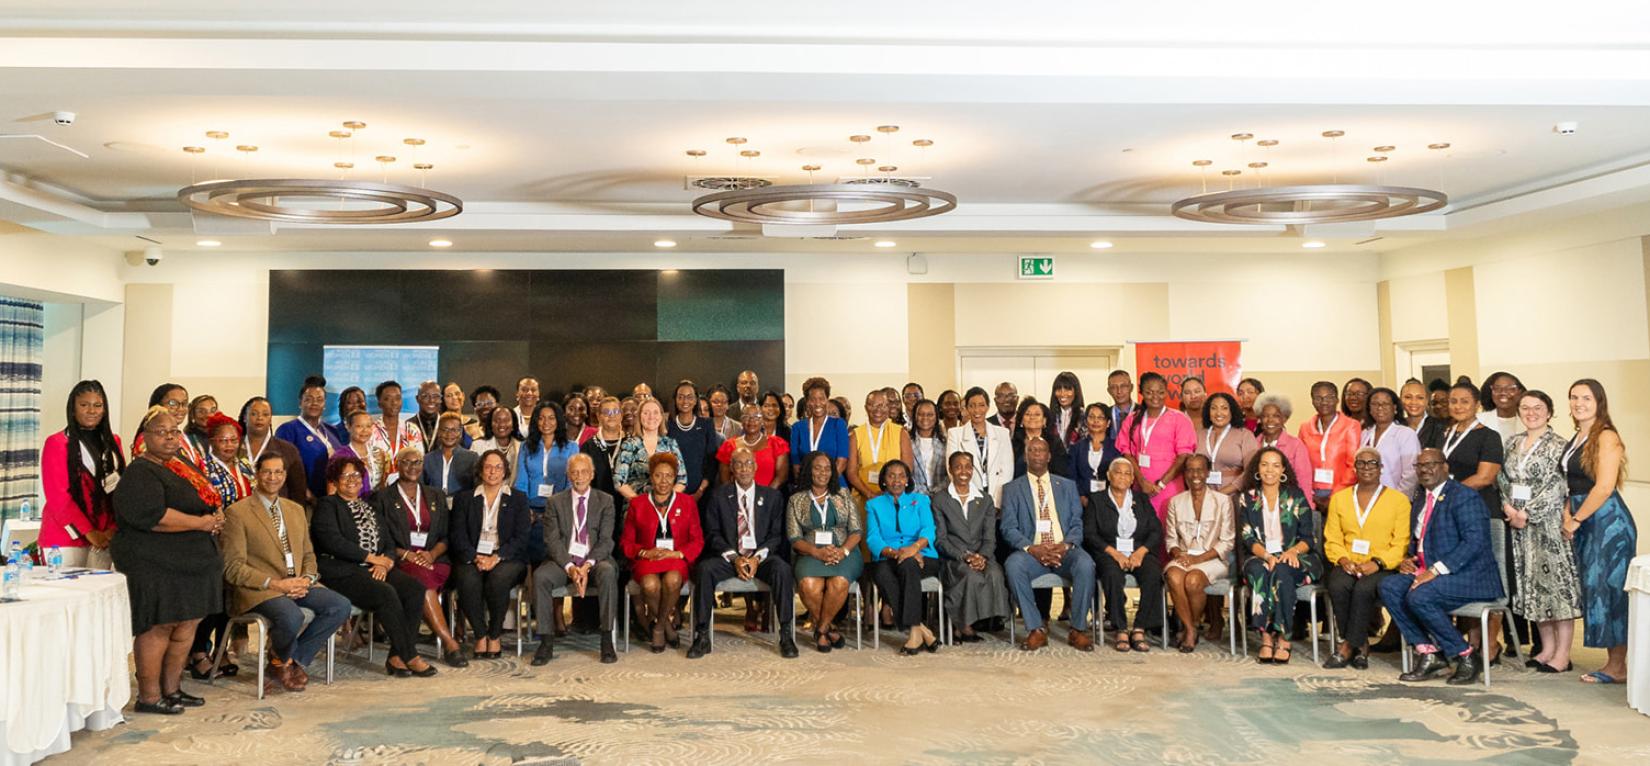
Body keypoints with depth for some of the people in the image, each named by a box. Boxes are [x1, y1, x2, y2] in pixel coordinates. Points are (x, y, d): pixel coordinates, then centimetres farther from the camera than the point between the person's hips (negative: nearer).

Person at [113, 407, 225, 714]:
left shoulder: (179, 468, 17)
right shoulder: (140, 472, -10)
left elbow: (204, 504, 27)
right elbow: (151, 515, -24)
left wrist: (215, 519, 3)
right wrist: (201, 523, -17)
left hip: (188, 561, 9)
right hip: (156, 565, -9)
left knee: (187, 624, 10)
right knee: (158, 627, -5)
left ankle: (171, 689, 20)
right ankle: (149, 697, 4)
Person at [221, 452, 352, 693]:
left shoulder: (296, 510, 19)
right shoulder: (236, 513, -2)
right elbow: (233, 567, -8)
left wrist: (306, 579, -2)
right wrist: (274, 583, -17)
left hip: (296, 585, 6)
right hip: (258, 590, -6)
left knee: (340, 606, -18)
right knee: (292, 616, -34)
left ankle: (292, 662, -4)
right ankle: (282, 661, 1)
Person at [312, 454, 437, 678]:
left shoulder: (368, 506, 24)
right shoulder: (327, 505, 4)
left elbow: (388, 542, 18)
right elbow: (332, 541, -12)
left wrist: (385, 562, -5)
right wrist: (372, 557, -12)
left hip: (376, 569, 6)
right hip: (342, 572, -6)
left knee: (415, 588, -20)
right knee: (386, 593, -31)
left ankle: (397, 657, -19)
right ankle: (410, 657, -22)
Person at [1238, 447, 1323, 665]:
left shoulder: (1296, 496, 7)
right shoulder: (1248, 499, 10)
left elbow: (1307, 538, 3)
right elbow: (1248, 538, 2)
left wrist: (1292, 551, -19)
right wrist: (1267, 556, -18)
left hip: (1293, 559, -1)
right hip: (1259, 557, 1)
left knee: (1281, 571, -35)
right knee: (1257, 569, -35)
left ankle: (1283, 637, -29)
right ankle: (1266, 635, -34)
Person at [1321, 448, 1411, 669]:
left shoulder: (1398, 500, 8)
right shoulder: (1339, 498, 17)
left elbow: (1401, 543, 0)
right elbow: (1332, 540, 12)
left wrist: (1377, 563, -15)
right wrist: (1343, 559, -8)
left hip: (1383, 568, -2)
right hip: (1348, 566, 2)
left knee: (1364, 588, -34)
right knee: (1338, 586, -31)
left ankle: (1347, 647, -23)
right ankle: (1361, 645, -16)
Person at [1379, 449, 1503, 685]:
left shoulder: (1465, 497, -10)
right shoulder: (1420, 499, 17)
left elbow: (1474, 542, -21)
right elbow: (1416, 539, 26)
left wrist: (1436, 570, -26)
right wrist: (1409, 559, 2)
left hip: (1467, 576, -8)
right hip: (1427, 571, 8)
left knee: (1419, 597, -30)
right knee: (1389, 587, -13)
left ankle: (1465, 657, -10)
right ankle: (1429, 654, -7)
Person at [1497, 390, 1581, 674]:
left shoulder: (1557, 445, -6)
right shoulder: (1511, 444, 12)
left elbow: (1555, 487, -13)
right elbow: (1502, 480, 13)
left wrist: (1527, 514, -15)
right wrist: (1508, 507, -3)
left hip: (1548, 522, -6)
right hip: (1517, 522, 6)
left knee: (1557, 582, -3)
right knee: (1532, 584, 9)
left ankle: (1562, 654, 2)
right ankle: (1547, 648, 19)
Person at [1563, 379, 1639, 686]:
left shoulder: (1606, 437, -11)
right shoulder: (1576, 439, 14)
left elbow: (1604, 487, -18)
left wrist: (1577, 520, -11)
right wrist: (1567, 515, 2)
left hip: (1608, 522, -8)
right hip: (1583, 523, 8)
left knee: (1609, 590, -3)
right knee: (1593, 590, 9)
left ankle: (1617, 668, 6)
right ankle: (1612, 662, 17)